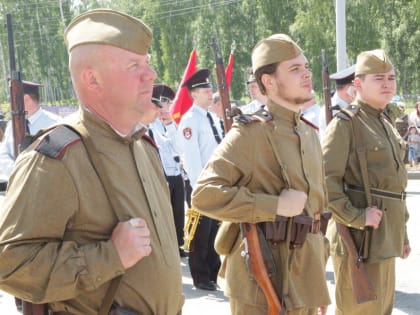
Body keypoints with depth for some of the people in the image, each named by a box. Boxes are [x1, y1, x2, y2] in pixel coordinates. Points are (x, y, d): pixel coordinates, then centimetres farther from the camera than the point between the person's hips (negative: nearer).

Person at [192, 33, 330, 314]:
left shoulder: (309, 133, 12)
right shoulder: (250, 133, -12)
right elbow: (204, 194, -21)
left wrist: (320, 281, 18)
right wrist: (275, 206, -22)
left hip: (305, 281, 7)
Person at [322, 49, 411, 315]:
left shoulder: (387, 125, 15)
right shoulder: (345, 124, -12)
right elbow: (325, 181, -20)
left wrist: (402, 233, 21)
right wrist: (356, 217, -24)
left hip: (386, 240, 9)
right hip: (360, 240, -9)